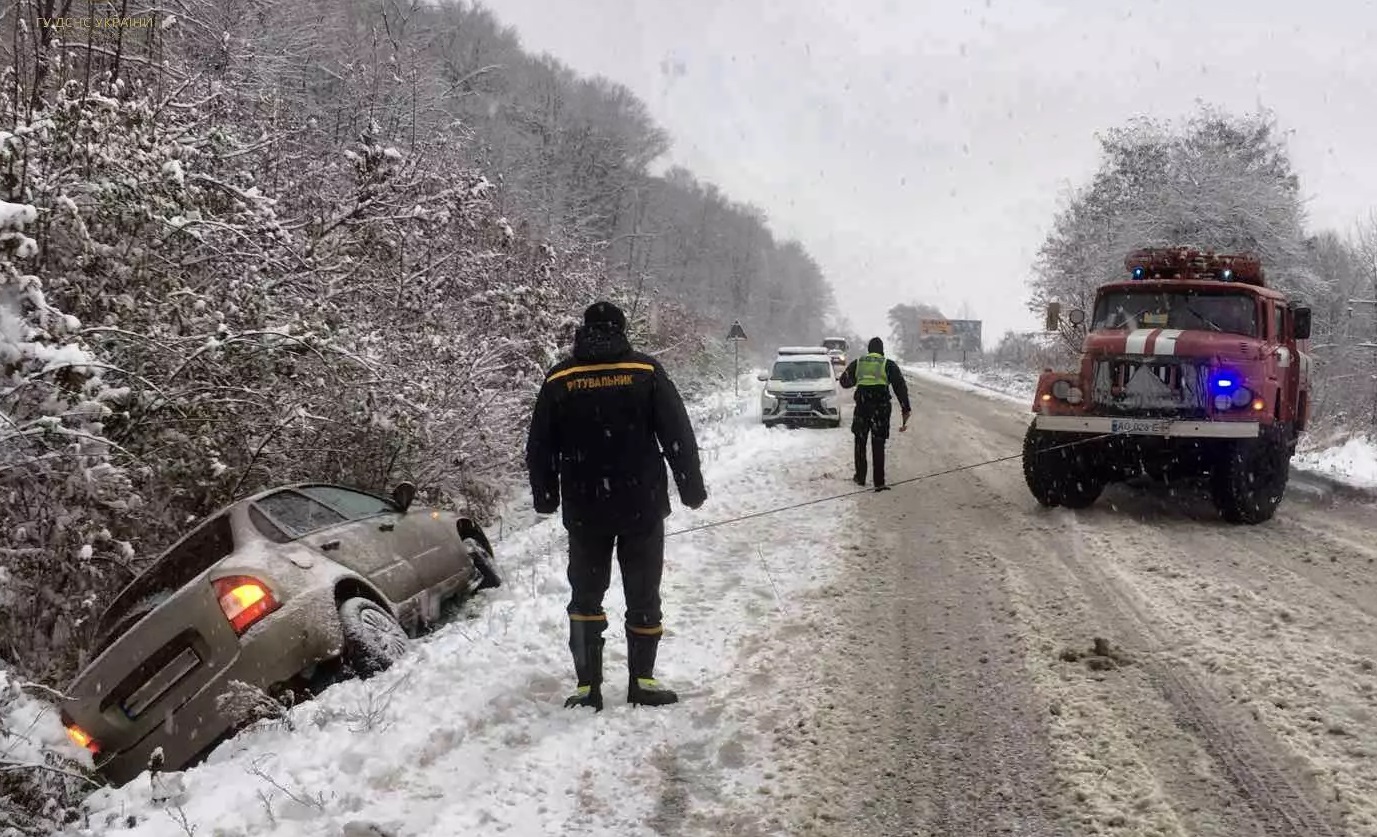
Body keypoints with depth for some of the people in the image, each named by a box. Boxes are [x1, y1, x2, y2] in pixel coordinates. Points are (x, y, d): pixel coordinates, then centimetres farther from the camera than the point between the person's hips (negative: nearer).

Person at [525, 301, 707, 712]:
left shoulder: (558, 381, -1)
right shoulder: (646, 372, -5)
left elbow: (539, 447, 4)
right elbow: (679, 436, -4)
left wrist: (545, 496, 17)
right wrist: (692, 488, 5)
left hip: (584, 511, 1)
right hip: (642, 507, -1)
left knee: (586, 596, 12)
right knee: (643, 596, 11)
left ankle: (588, 686, 9)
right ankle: (641, 681, 12)